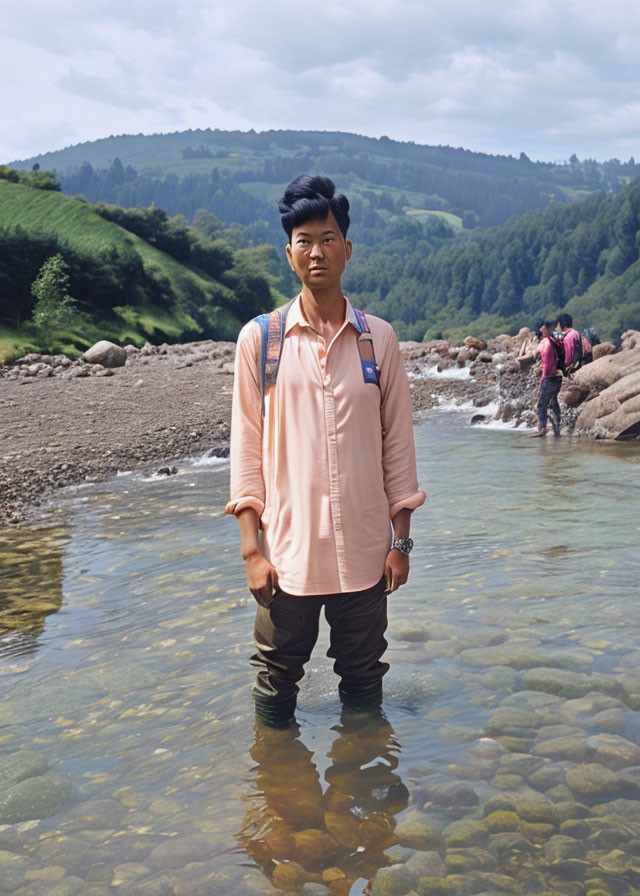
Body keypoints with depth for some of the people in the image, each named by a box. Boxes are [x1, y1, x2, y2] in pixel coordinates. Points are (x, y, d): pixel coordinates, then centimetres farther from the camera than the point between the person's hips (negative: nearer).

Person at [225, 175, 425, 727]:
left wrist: (401, 540, 3)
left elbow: (397, 443, 6)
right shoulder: (260, 338, 0)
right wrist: (251, 548, -5)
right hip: (287, 551, -1)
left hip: (364, 552, 1)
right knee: (276, 683, 11)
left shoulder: (379, 339, 3)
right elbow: (247, 447, 0)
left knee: (363, 682, 15)